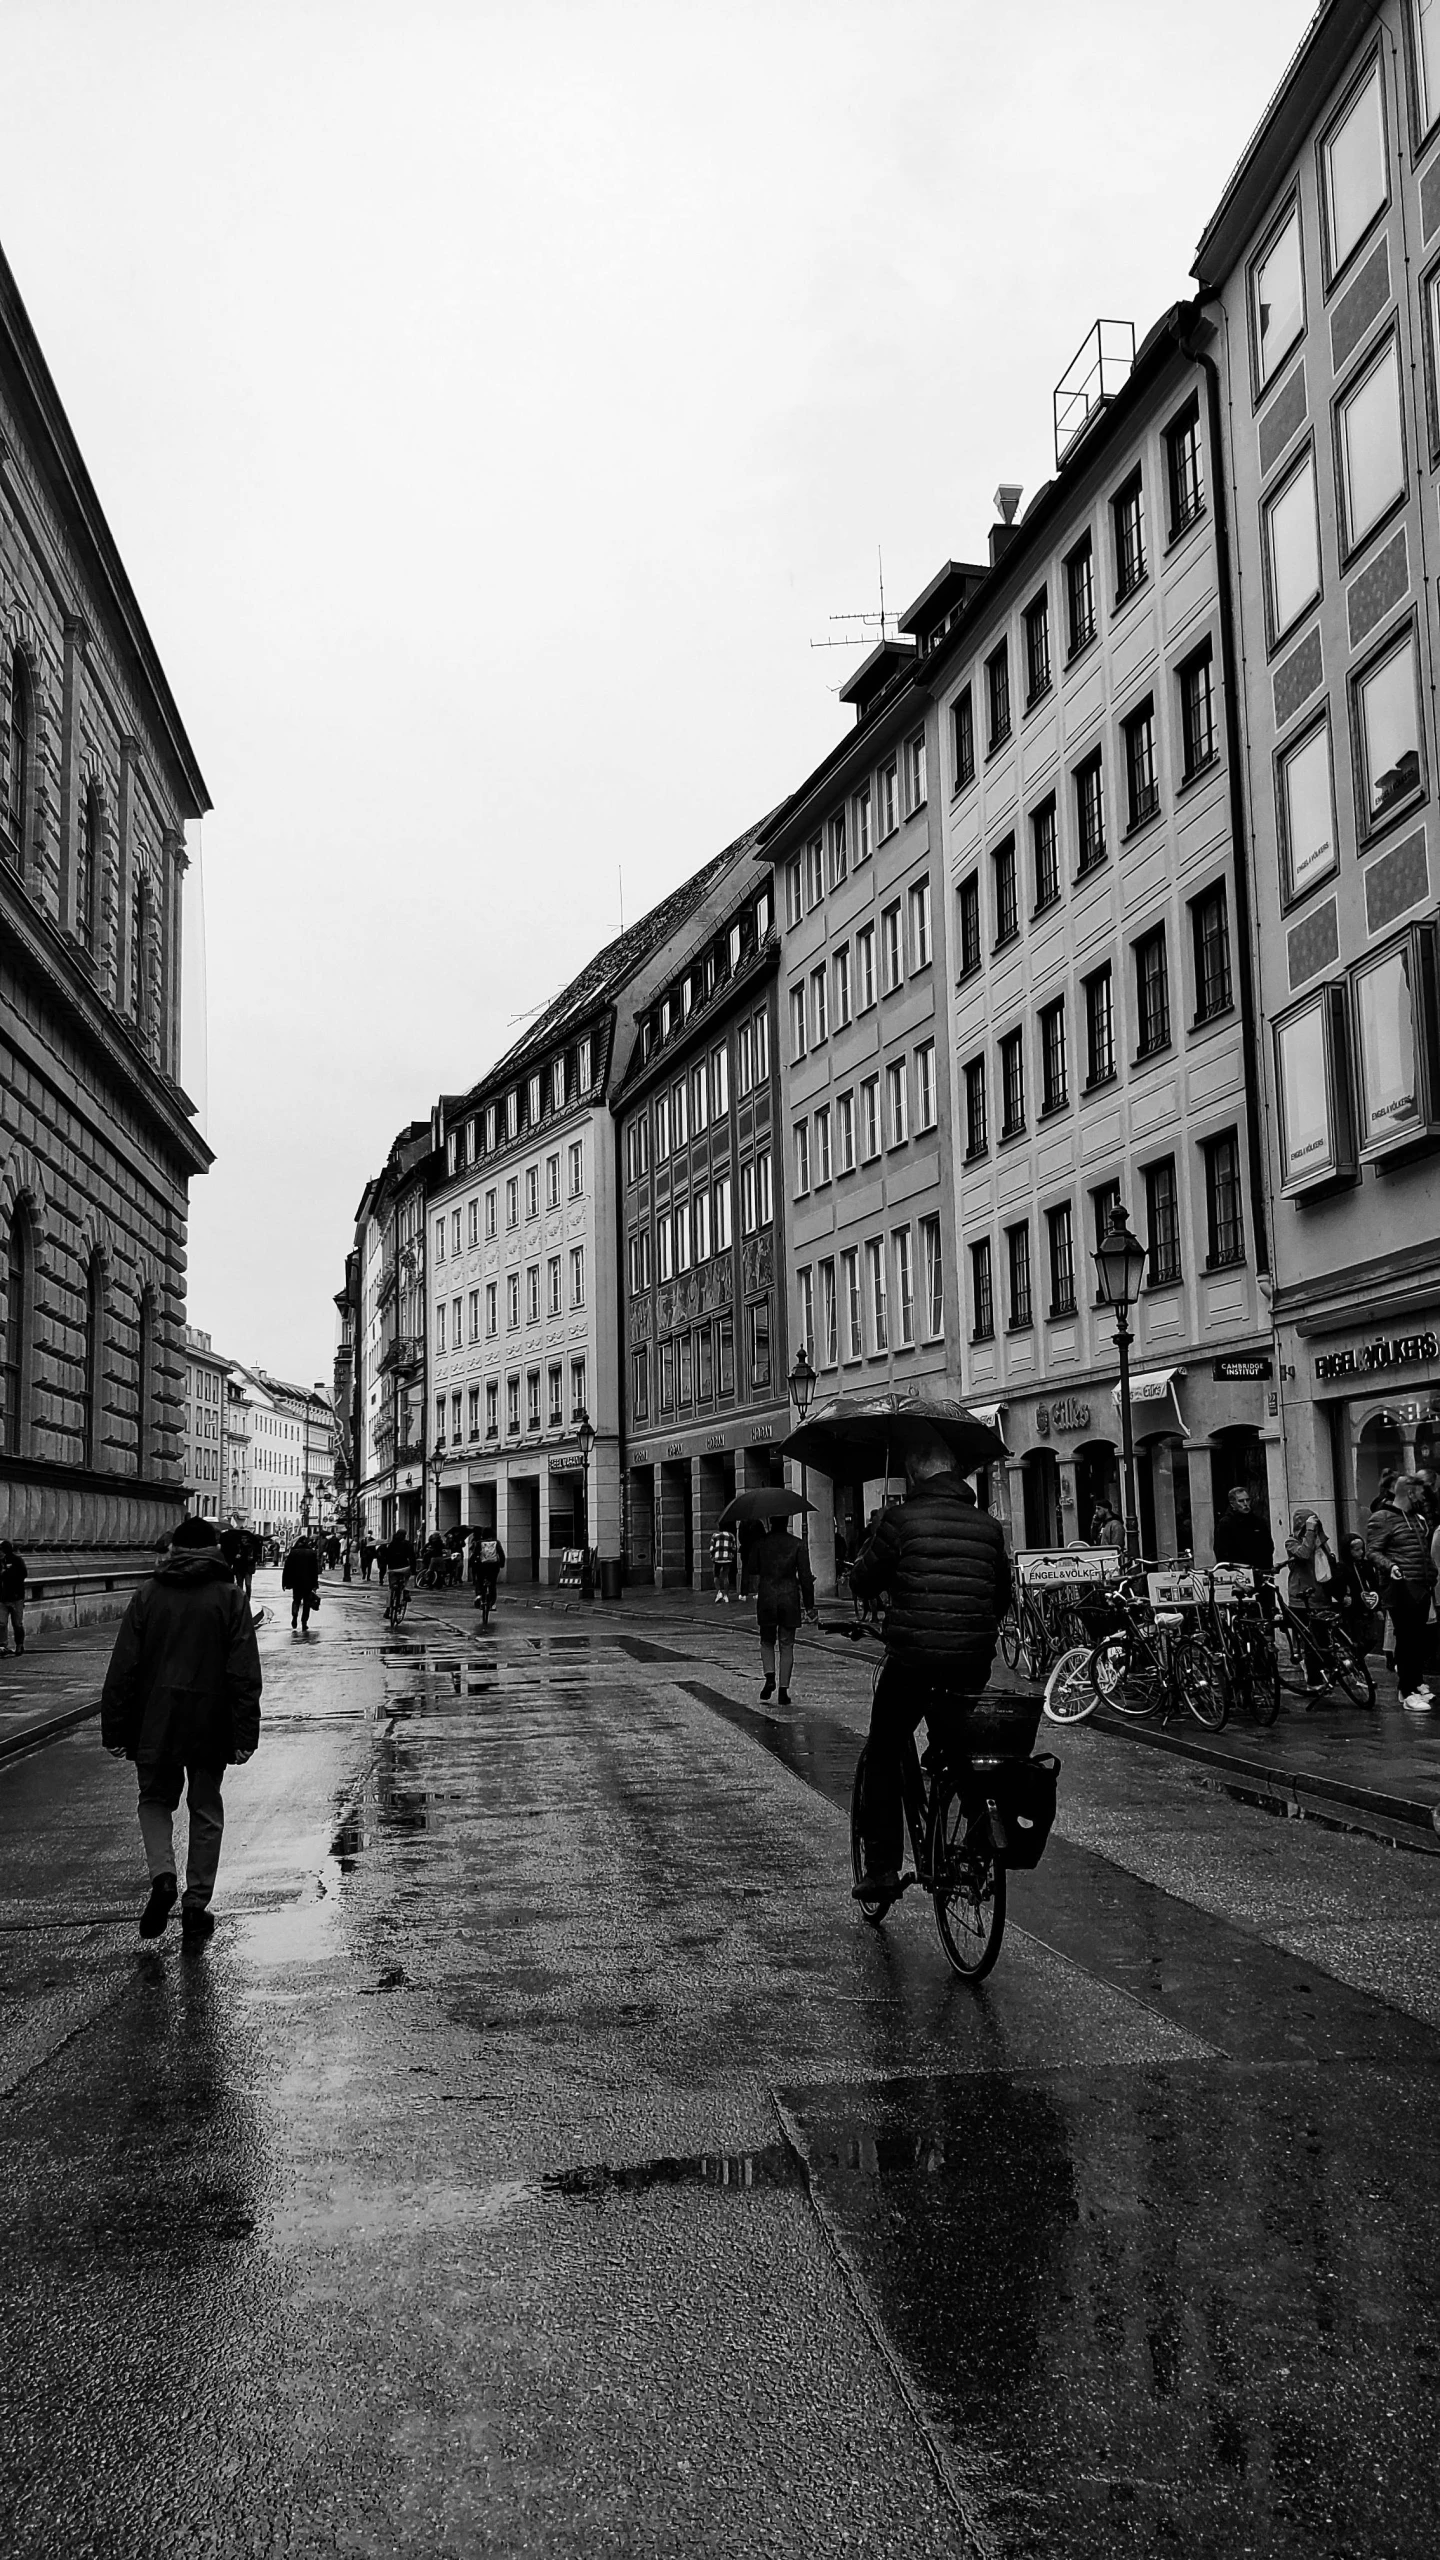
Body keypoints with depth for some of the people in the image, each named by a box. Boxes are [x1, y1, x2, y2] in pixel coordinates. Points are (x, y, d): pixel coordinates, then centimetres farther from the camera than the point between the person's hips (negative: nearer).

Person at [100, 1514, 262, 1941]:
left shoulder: (147, 1596, 0)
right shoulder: (229, 1598, -2)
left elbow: (122, 1670, -1)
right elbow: (245, 1675, -8)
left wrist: (115, 1731, 4)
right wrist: (244, 1736, -6)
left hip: (155, 1726, 0)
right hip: (210, 1728, 0)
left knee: (155, 1800, 18)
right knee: (206, 1812, 12)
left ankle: (162, 1875, -6)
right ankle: (196, 1906, 13)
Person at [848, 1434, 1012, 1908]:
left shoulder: (900, 1518, -6)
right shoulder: (987, 1525, 8)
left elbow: (862, 1583, 0)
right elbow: (1002, 1597, 17)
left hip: (911, 1659, -4)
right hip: (974, 1663, 4)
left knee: (883, 1759, 11)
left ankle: (882, 1867, 7)